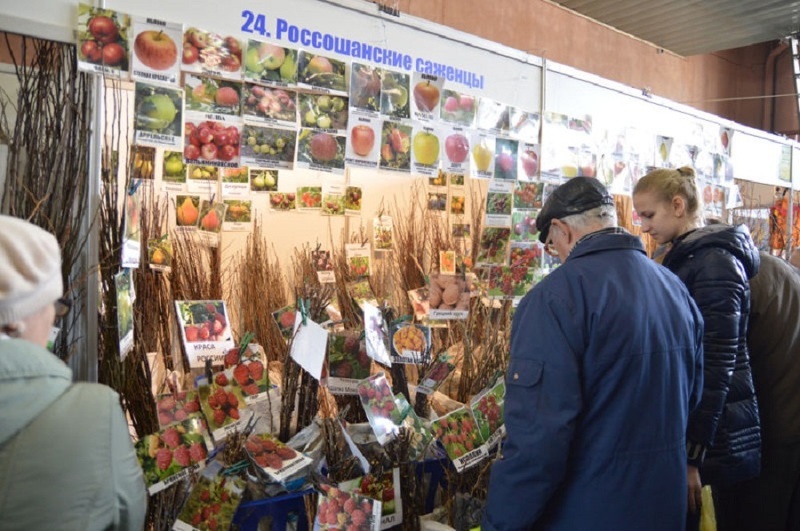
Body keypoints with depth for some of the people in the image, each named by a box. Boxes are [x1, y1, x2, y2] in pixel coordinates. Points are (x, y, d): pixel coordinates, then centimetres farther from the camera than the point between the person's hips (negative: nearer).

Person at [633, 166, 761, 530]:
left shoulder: (714, 261, -16)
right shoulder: (681, 258, 11)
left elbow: (716, 364, -20)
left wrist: (692, 453, -20)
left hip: (710, 433, -8)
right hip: (682, 422, 8)